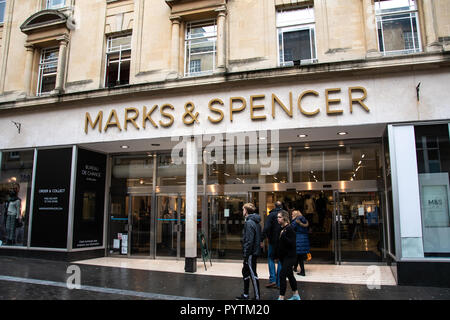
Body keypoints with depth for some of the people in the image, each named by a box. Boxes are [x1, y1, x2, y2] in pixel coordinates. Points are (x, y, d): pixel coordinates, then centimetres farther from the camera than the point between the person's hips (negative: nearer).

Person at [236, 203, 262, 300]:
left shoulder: (249, 223, -18)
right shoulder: (255, 222, 12)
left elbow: (249, 241, -22)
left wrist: (246, 255, -18)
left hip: (251, 253, -10)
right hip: (255, 251, 10)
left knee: (253, 274, -1)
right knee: (245, 271, 18)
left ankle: (257, 297, 8)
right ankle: (245, 295, 28)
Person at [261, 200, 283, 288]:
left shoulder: (271, 215, -8)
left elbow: (266, 228, -16)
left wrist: (262, 239, -14)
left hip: (273, 241, -3)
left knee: (270, 258, 11)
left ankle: (272, 279, 0)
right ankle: (278, 283, 11)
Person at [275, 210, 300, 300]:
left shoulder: (289, 229, -16)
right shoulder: (281, 228, 9)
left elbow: (292, 243, -22)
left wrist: (283, 236, -28)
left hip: (290, 256, -9)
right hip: (283, 256, 9)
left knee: (282, 275, -11)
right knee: (290, 275, 17)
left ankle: (281, 297, -5)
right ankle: (295, 295, 30)